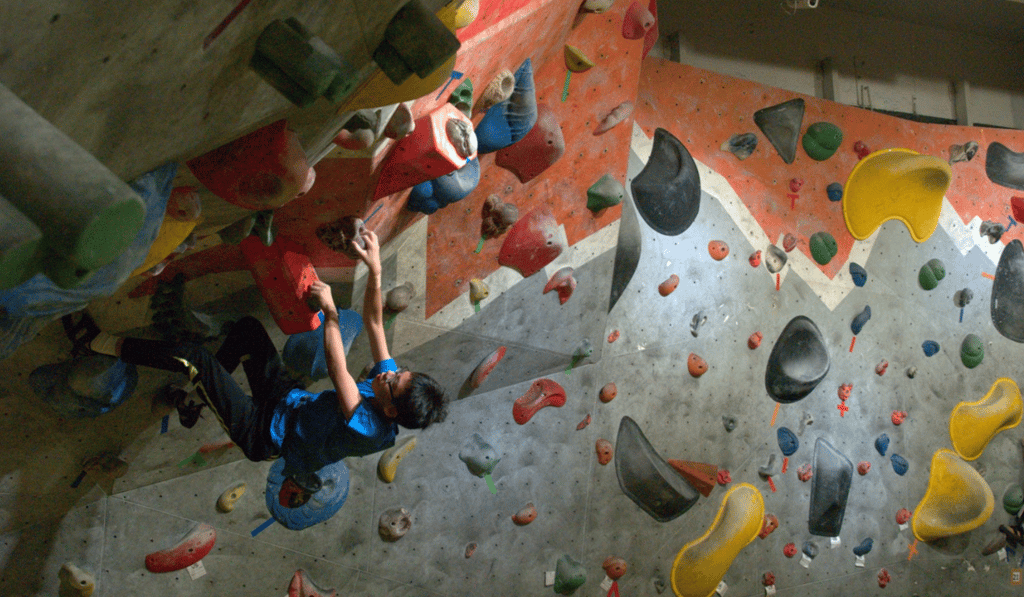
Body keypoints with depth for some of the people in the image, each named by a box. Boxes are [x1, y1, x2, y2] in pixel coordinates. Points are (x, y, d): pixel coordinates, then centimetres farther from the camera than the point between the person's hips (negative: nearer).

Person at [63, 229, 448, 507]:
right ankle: (201, 391, 26)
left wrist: (329, 308, -29)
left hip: (265, 433, -8)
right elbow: (374, 322, -13)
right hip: (288, 397, 8)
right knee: (248, 328, 8)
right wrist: (375, 269, -23)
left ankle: (102, 344, 0)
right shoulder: (391, 381, -14)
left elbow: (337, 367, -37)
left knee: (194, 357, -18)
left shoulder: (370, 431, -35)